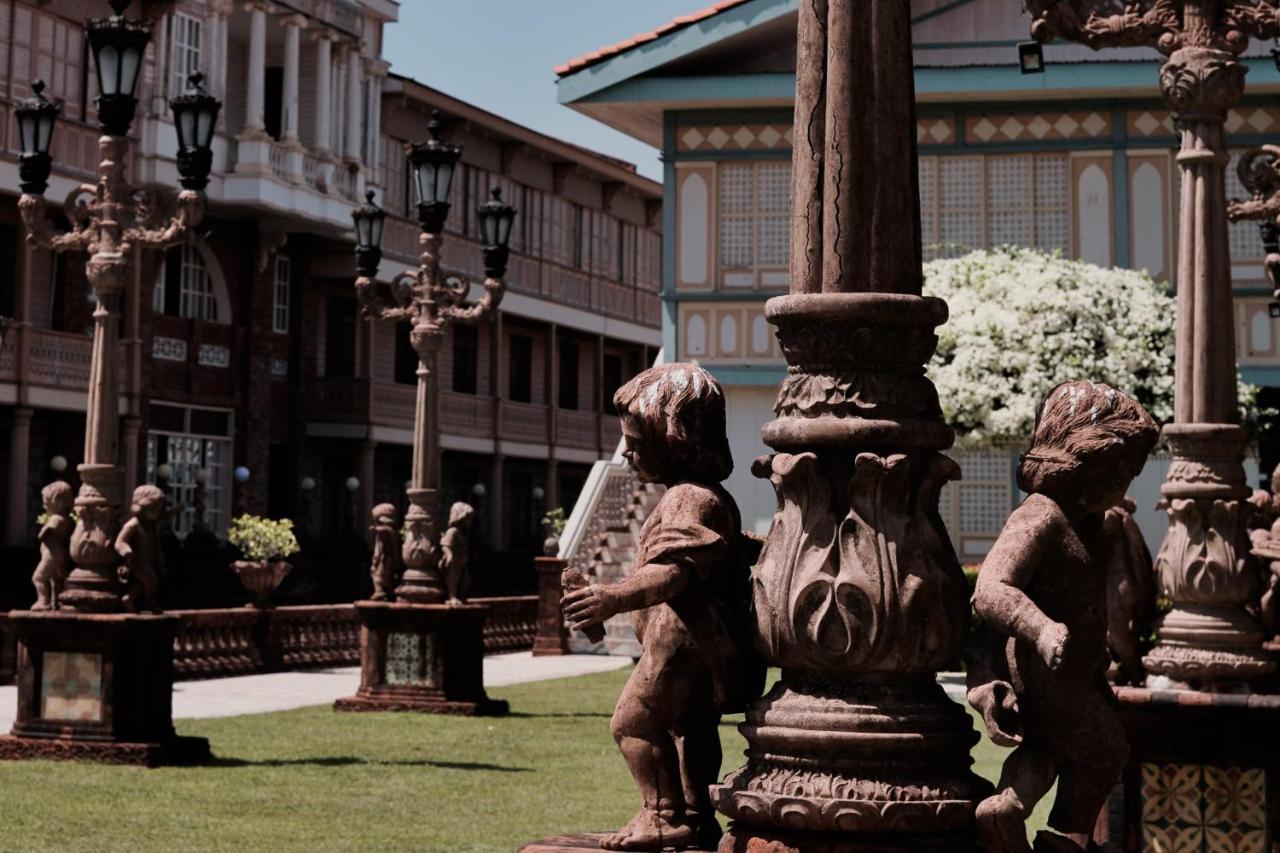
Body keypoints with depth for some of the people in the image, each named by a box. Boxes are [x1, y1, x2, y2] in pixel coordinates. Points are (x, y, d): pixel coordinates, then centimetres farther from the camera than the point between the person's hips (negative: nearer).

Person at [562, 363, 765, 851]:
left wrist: (617, 598, -49)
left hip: (682, 637, -11)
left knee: (634, 720, -10)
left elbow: (674, 571, -34)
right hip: (698, 641, 11)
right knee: (692, 726, 18)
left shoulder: (692, 499, -18)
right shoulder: (703, 496, 17)